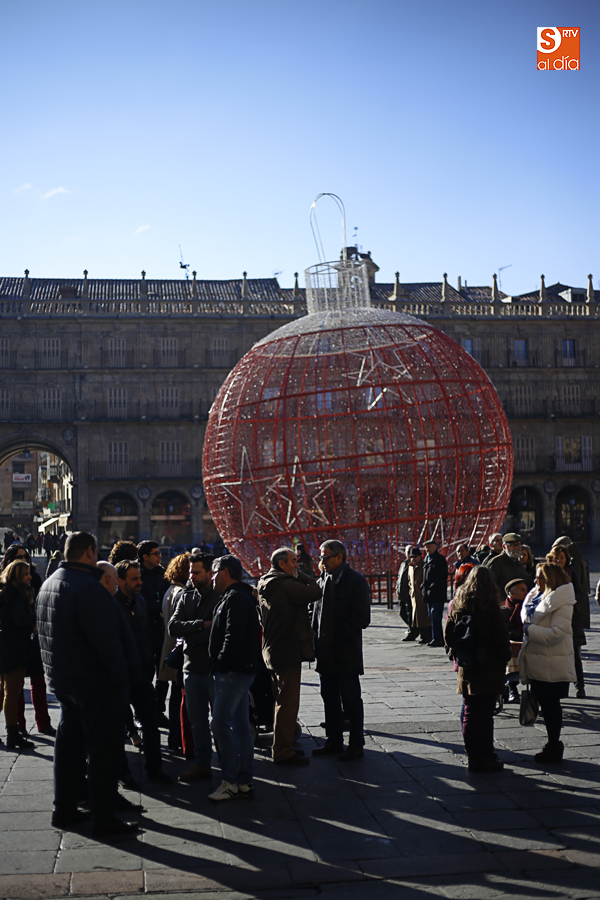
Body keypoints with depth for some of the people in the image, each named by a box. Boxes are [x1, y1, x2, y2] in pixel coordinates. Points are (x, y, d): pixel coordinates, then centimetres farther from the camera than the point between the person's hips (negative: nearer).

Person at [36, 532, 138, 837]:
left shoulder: (48, 585, 9)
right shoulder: (88, 588, -21)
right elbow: (106, 641, -23)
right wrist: (121, 678, -15)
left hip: (61, 680, 9)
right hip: (94, 682, -9)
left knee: (68, 743, 18)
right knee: (103, 748, -1)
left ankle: (63, 810, 27)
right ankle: (104, 819, 4)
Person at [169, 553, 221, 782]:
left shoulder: (221, 598, -8)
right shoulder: (185, 597, 10)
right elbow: (173, 627, -2)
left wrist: (188, 633, -13)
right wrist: (202, 625, -14)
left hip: (215, 669, -5)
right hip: (192, 669, 5)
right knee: (198, 722, 13)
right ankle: (202, 764, 24)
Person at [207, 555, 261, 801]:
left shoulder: (235, 598, -14)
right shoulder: (239, 597, 19)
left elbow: (233, 637, -22)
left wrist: (219, 663, -16)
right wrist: (219, 665, 14)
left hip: (233, 672, -10)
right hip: (239, 670, 10)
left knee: (221, 725, -8)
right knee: (241, 726, 10)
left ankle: (229, 781, -4)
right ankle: (245, 782, 14)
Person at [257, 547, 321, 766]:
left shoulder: (266, 585, 12)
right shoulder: (286, 585, -19)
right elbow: (315, 592, -19)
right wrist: (300, 575, -8)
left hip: (273, 651, 11)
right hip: (288, 651, -10)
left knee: (282, 702, 20)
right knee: (288, 703, -4)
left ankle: (281, 747, 31)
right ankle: (284, 752, 1)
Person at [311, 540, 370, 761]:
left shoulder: (356, 581, -8)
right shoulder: (323, 581, 12)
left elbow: (362, 618, -13)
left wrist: (339, 637, -16)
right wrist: (316, 639, 5)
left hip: (346, 654, -7)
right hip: (326, 653, 7)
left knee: (351, 700, 1)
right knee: (330, 698, 14)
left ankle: (356, 745, 11)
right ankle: (334, 741, 25)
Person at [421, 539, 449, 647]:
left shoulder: (440, 559, -7)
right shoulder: (427, 559, 17)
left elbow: (442, 577, -13)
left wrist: (431, 589, -15)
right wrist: (424, 588, 11)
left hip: (438, 593, -8)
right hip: (429, 593, 8)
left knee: (435, 616, -12)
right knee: (432, 617, 7)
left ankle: (438, 639, -10)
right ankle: (437, 638, 11)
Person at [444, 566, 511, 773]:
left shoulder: (457, 604, 1)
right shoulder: (490, 607, -13)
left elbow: (448, 635, 6)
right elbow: (501, 637, -10)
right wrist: (505, 657, 5)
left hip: (466, 670, 5)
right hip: (488, 670, -5)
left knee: (469, 714, 13)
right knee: (485, 715, 1)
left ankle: (473, 755, 19)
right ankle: (485, 758, 5)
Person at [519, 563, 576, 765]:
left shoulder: (561, 603, -15)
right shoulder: (535, 597, 10)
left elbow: (556, 633, -23)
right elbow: (527, 620, 24)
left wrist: (530, 629, -18)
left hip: (552, 663, -8)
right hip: (536, 661, 8)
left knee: (551, 705, 2)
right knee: (545, 703, 15)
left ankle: (554, 746, 14)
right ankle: (553, 745, 26)